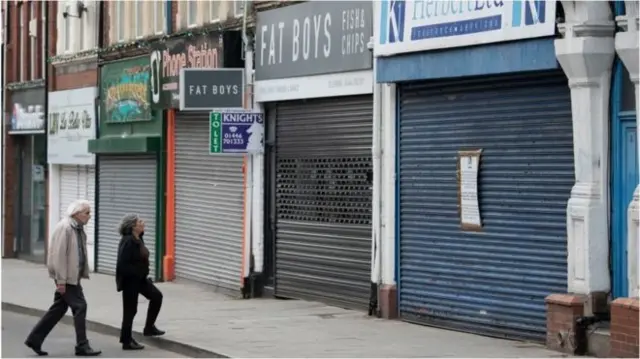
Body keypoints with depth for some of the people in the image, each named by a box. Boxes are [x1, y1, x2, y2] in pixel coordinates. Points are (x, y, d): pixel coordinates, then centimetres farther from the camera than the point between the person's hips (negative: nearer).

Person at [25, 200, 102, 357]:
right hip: (66, 277, -9)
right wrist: (61, 280, -22)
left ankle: (34, 339, 20)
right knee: (80, 306, -7)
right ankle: (82, 346, 1)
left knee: (59, 308, 13)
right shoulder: (64, 228, -17)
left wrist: (83, 274, 12)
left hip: (73, 276, 9)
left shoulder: (78, 228, 11)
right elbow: (59, 255, -21)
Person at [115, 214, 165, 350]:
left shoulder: (138, 239, 5)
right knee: (130, 310, 1)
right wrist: (138, 273, -21)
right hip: (129, 280, -9)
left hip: (139, 278, 9)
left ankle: (149, 328, 25)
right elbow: (122, 265, -28)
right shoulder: (128, 242, -24)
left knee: (156, 296, 13)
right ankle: (127, 342, 13)